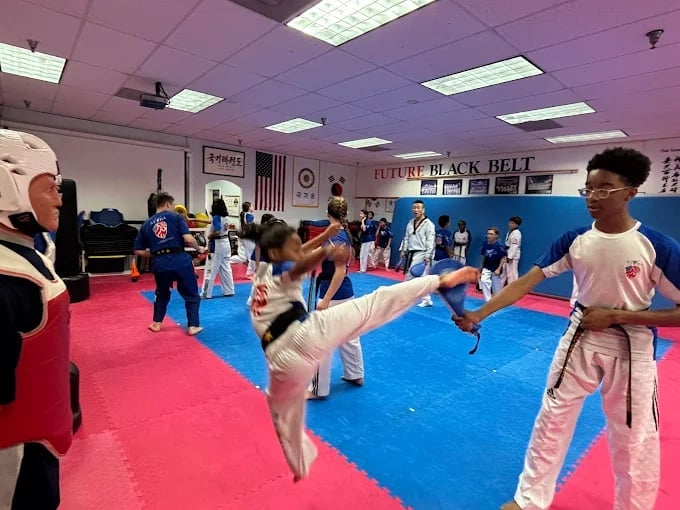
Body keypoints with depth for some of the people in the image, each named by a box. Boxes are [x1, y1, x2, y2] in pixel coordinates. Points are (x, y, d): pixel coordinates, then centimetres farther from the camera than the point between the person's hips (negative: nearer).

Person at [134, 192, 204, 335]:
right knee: (191, 295, 13)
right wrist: (199, 248, 7)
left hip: (160, 263, 4)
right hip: (180, 260, -3)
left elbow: (138, 251, 15)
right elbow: (188, 239, -10)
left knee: (162, 294, 29)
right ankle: (193, 326, 14)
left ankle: (156, 324, 35)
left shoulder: (147, 224, 14)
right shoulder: (176, 217, 3)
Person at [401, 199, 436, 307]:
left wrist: (428, 255, -20)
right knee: (409, 275, 15)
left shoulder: (428, 224, -10)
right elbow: (407, 238, 16)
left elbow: (430, 241, -15)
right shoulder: (410, 223, 12)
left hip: (421, 254, -8)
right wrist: (404, 250, 11)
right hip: (411, 253, 8)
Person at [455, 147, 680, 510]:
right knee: (552, 421, 12)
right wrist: (479, 313, -24)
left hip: (631, 348, -2)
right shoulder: (574, 240, -9)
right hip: (580, 340, 3)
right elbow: (526, 282, -14)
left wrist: (615, 316, -20)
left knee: (635, 440, 14)